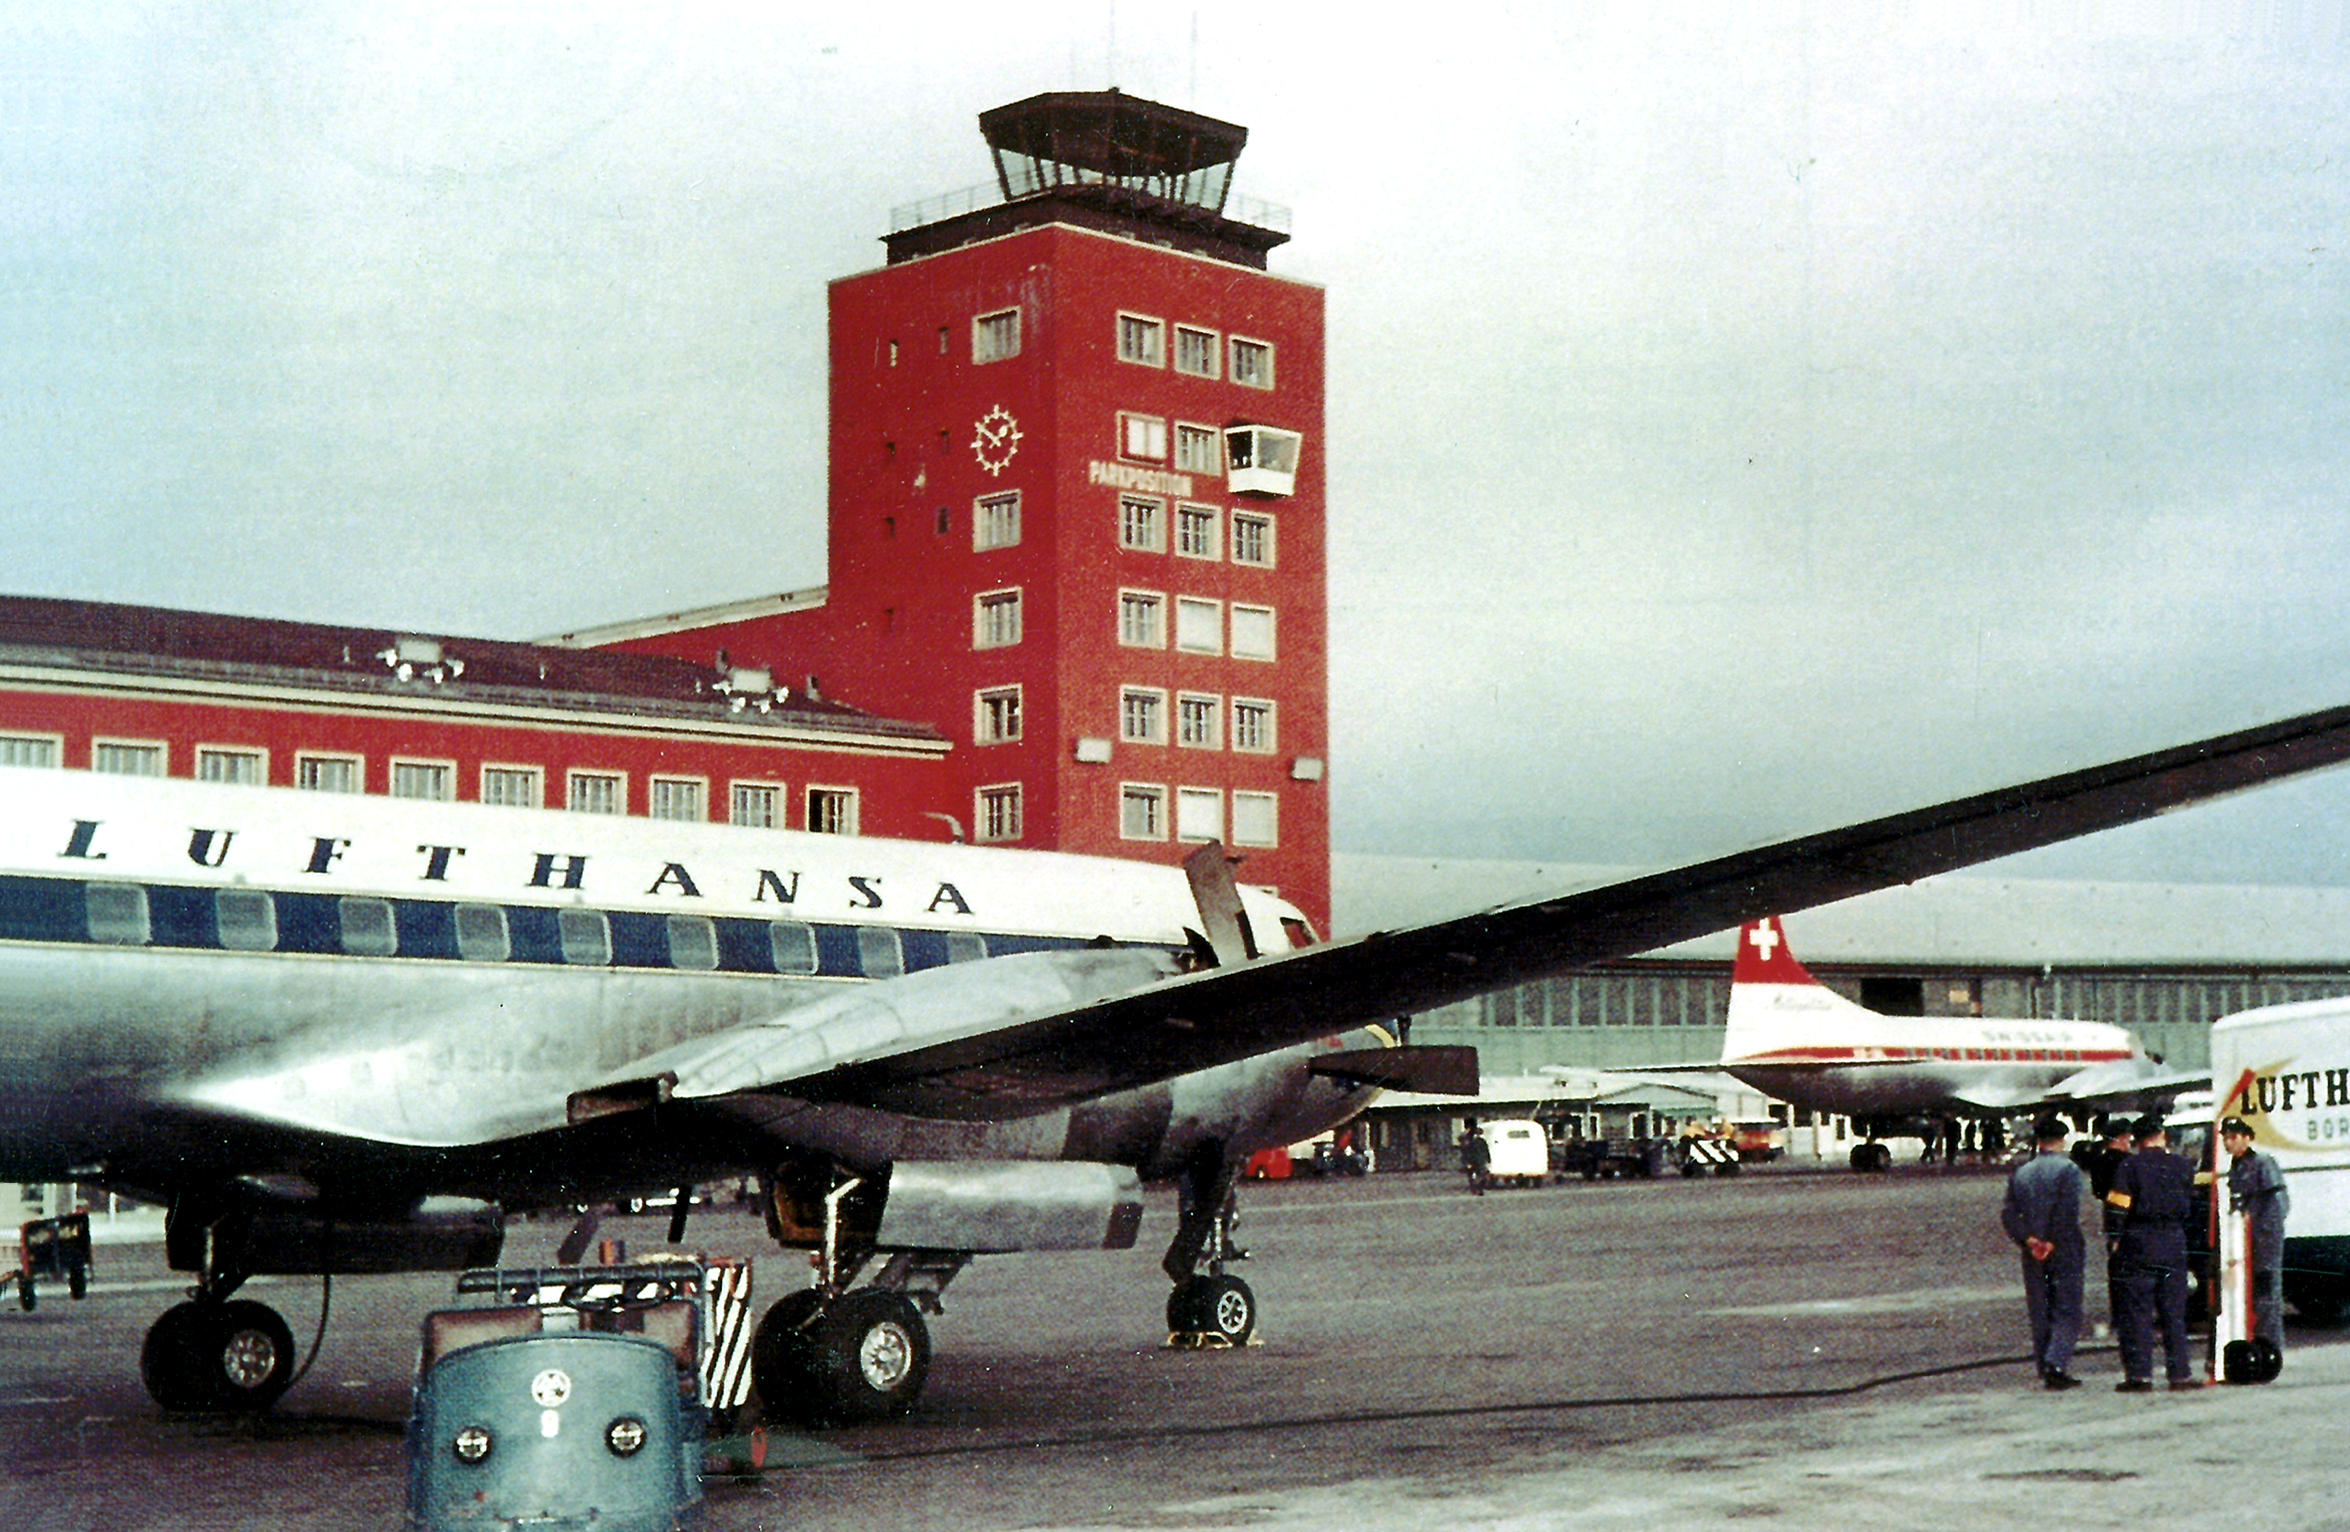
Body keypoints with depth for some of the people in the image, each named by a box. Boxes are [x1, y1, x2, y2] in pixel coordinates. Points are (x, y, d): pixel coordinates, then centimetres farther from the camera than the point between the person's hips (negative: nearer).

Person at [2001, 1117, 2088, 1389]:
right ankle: (2056, 1364, -17)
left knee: (2040, 1313, 10)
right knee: (2067, 1312, -2)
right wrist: (2054, 1242, -11)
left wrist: (2028, 1240, -3)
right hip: (2064, 1252, -5)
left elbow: (2008, 1216, 3)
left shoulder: (2021, 1173, 9)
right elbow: (2068, 1212, -17)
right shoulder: (2068, 1170, -7)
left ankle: (2046, 1370, 9)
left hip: (2033, 1255, 5)